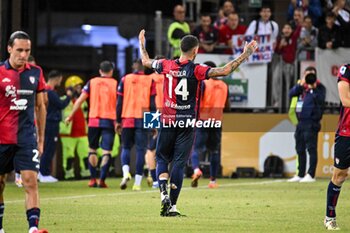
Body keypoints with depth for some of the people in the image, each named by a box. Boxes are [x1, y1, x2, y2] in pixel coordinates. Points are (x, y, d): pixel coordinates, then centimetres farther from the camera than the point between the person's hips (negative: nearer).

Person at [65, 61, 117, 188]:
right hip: (109, 120, -2)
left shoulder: (92, 82, 7)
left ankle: (93, 179, 11)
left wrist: (71, 116, 13)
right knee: (106, 151, -2)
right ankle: (102, 180, -11)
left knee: (92, 149, 14)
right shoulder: (115, 84, 3)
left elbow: (80, 100, 6)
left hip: (94, 120, 2)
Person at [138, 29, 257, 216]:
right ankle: (172, 206, 0)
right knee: (179, 163, 2)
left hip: (167, 121, 2)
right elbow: (224, 71, -18)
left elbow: (145, 61, 17)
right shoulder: (196, 70, -10)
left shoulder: (167, 65, -1)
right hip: (187, 123, -2)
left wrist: (141, 43, 35)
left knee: (162, 159, 14)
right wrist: (245, 55, -11)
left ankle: (164, 193, -9)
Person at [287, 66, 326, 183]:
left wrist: (313, 88, -21)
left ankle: (311, 175, -10)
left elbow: (320, 100, -15)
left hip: (311, 123, -7)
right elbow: (291, 94, 4)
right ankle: (300, 175, 19)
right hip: (300, 122, 7)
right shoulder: (302, 87, 17)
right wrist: (301, 84, -7)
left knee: (311, 149, -9)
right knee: (300, 149, 12)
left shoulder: (319, 87, 0)